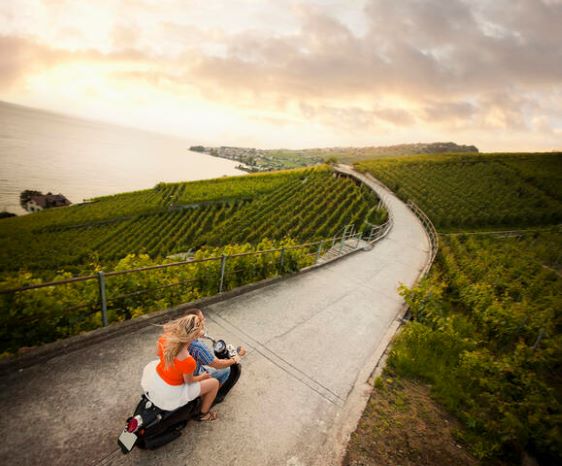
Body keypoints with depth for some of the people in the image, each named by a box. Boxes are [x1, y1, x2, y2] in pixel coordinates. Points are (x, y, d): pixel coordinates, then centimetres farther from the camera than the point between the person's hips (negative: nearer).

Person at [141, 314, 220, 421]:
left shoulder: (164, 338, -23)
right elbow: (189, 381, -16)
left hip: (155, 378, 6)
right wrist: (202, 376, 3)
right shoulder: (188, 361, -38)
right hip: (171, 392, -6)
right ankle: (204, 414, 31)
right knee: (214, 383, 6)